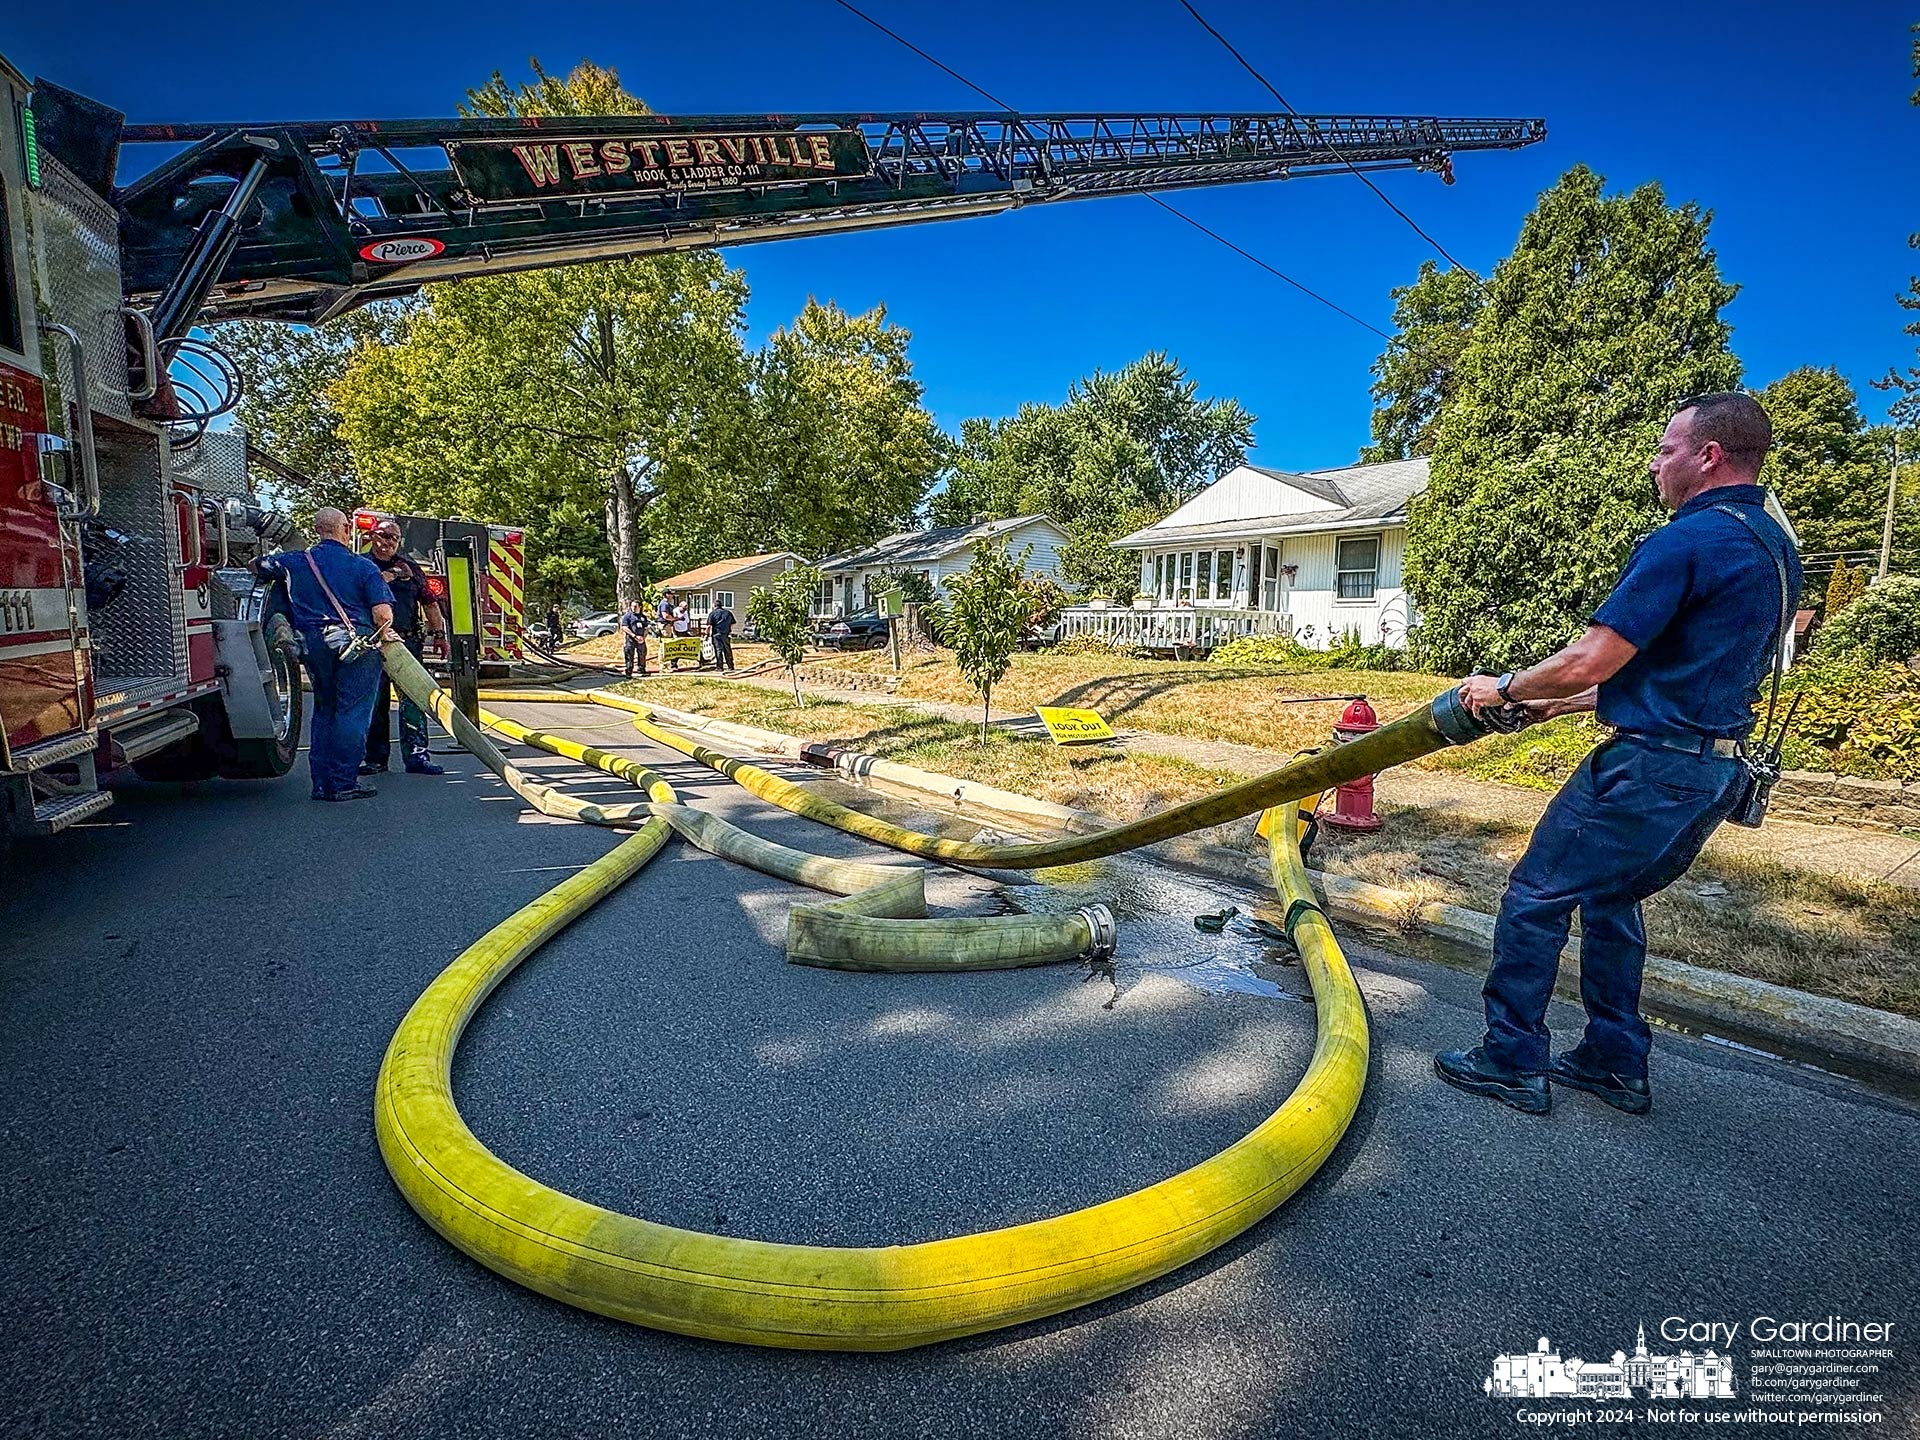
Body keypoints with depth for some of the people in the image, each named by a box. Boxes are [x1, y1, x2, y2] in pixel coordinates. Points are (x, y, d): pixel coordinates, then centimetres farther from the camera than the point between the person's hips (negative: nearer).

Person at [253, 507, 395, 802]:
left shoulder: (295, 562, 8)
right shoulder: (363, 566, -2)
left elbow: (257, 566, 27)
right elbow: (384, 615, -12)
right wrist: (381, 636, 9)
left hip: (314, 644, 4)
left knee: (324, 709, 16)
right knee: (352, 711, -2)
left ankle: (322, 783, 16)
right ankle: (344, 783, -3)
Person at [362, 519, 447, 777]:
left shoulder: (409, 565, 15)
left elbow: (429, 602, 15)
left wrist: (439, 633, 7)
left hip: (408, 642, 1)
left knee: (413, 699, -5)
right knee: (374, 702, 5)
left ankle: (417, 755, -5)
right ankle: (376, 757, 14)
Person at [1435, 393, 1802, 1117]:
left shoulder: (1684, 542, -18)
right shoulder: (1775, 544, 14)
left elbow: (1586, 663, -20)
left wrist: (1504, 689, -2)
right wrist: (1564, 701, 21)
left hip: (1650, 767, -10)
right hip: (1717, 769, 10)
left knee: (1535, 896, 1)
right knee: (1610, 898, 22)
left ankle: (1511, 1060, 10)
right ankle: (1615, 1062, 30)